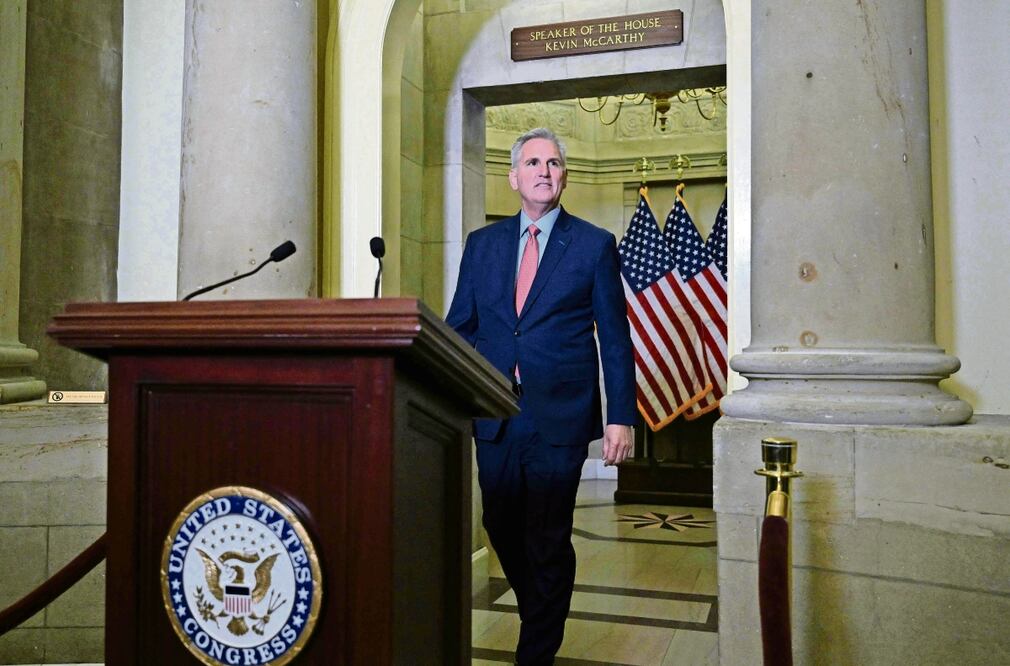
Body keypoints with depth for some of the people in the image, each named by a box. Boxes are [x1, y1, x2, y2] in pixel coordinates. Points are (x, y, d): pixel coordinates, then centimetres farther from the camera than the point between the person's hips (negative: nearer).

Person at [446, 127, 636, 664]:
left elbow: (616, 341, 1)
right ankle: (539, 615, 41)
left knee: (547, 542, 4)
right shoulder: (482, 244, 11)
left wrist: (620, 417, -6)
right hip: (494, 416, 4)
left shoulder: (595, 246, 2)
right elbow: (458, 328, 11)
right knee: (502, 529, 14)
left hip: (560, 417, -3)